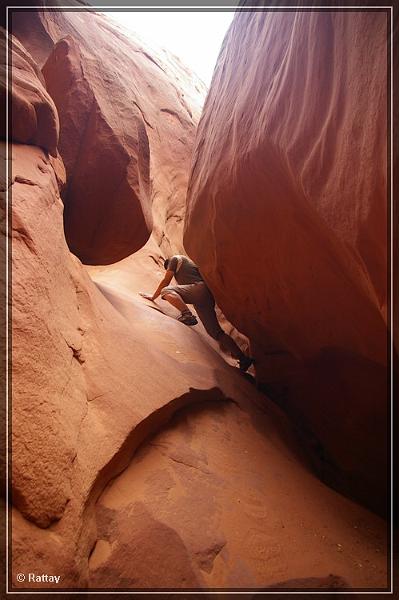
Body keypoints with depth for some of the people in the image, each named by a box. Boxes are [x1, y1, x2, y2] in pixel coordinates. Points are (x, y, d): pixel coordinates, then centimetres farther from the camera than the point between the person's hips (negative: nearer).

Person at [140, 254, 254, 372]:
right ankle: (243, 358, -3)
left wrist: (153, 297, 22)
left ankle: (187, 314, -33)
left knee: (166, 290, -13)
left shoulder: (175, 259, 18)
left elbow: (166, 281, 13)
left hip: (199, 288, -8)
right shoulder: (190, 262, 40)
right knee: (216, 332, 4)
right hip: (209, 294, 8)